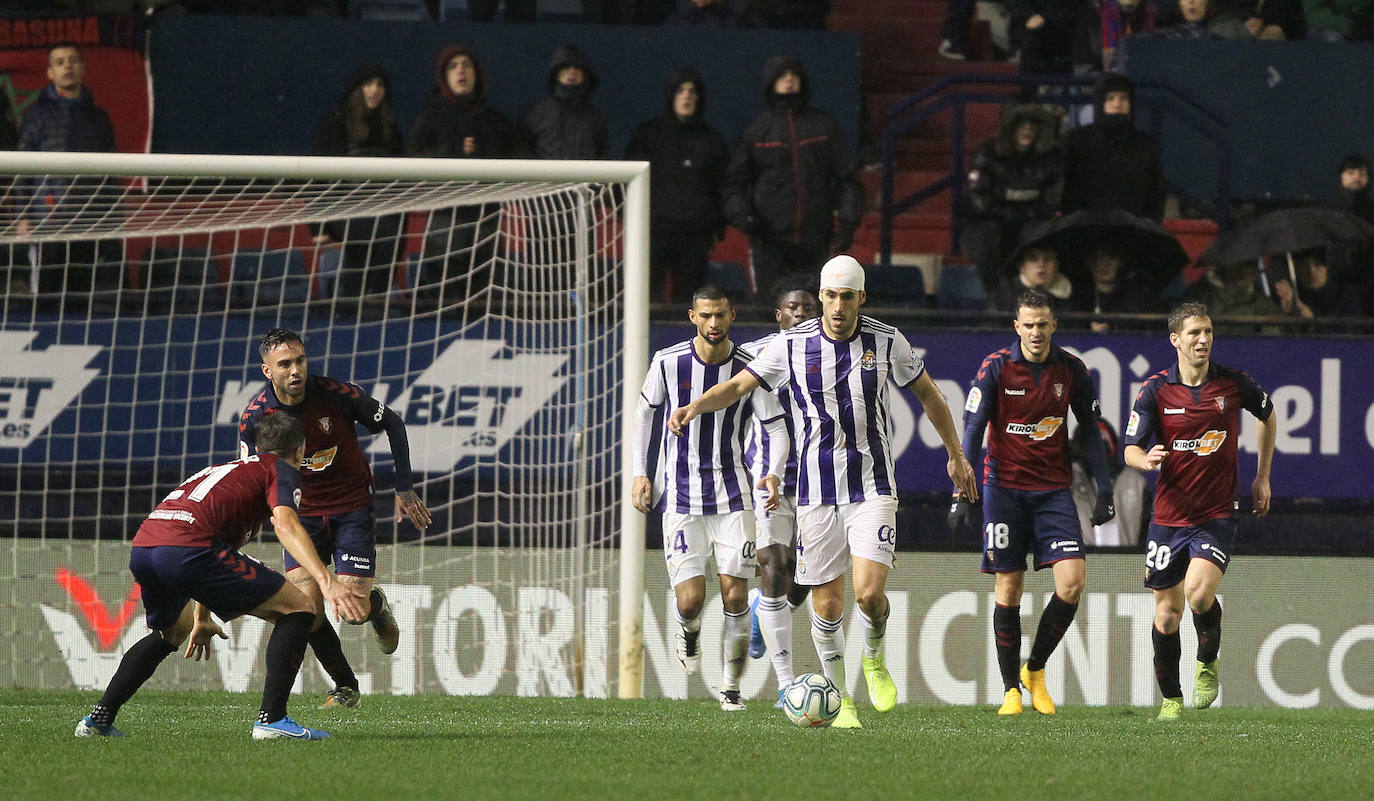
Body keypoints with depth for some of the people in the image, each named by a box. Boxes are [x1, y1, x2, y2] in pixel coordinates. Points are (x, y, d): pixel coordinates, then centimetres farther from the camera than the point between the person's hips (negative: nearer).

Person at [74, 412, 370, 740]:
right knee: (298, 607, 3)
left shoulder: (226, 468, 37)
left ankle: (99, 719, 30)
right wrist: (326, 583, -19)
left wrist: (200, 618, 56)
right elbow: (285, 525, -8)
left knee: (172, 632, 36)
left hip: (142, 549, 8)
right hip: (187, 549, -8)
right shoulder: (282, 470, 13)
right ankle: (272, 718, -7)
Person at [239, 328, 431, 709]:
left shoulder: (338, 395, -19)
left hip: (353, 508, -2)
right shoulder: (255, 416, -14)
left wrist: (404, 489, -5)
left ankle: (378, 606, 29)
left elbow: (393, 424, -3)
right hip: (303, 513, 2)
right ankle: (345, 685, 6)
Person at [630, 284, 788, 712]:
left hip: (732, 496, 0)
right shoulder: (668, 363, -3)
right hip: (680, 497, 0)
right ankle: (689, 634, 26)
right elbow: (644, 412, 12)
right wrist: (641, 474, 6)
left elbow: (777, 428, 0)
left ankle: (731, 685, 11)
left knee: (735, 598, -5)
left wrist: (774, 475, -19)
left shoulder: (749, 369, -5)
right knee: (690, 601, -10)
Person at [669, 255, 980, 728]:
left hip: (872, 489, -1)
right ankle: (839, 699, 19)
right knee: (826, 604, 2)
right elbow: (739, 386, 0)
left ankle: (874, 659, 15)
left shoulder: (887, 342, -1)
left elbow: (927, 393, 13)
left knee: (870, 593, -17)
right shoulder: (791, 346, -3)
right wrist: (694, 407, -19)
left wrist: (955, 455, 19)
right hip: (816, 491, 1)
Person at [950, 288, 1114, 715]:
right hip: (1005, 486, -2)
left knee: (1072, 581, -12)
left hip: (1054, 488, 2)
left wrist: (1104, 491, 3)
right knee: (1009, 588, -2)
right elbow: (972, 430, -7)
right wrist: (962, 492, -15)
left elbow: (1091, 431, 8)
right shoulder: (996, 368, -7)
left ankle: (1035, 668, 8)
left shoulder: (1071, 370, 0)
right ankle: (1011, 688, 7)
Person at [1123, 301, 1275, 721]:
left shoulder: (1234, 384, -3)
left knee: (1199, 591, -24)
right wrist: (1145, 459, -29)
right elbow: (1130, 449, -5)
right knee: (1167, 611, 7)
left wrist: (1262, 477, 16)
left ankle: (1208, 662, 4)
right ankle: (1171, 699, 26)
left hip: (1217, 513, -1)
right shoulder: (1155, 390, -5)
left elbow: (1267, 416, 17)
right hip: (1169, 514, 1)